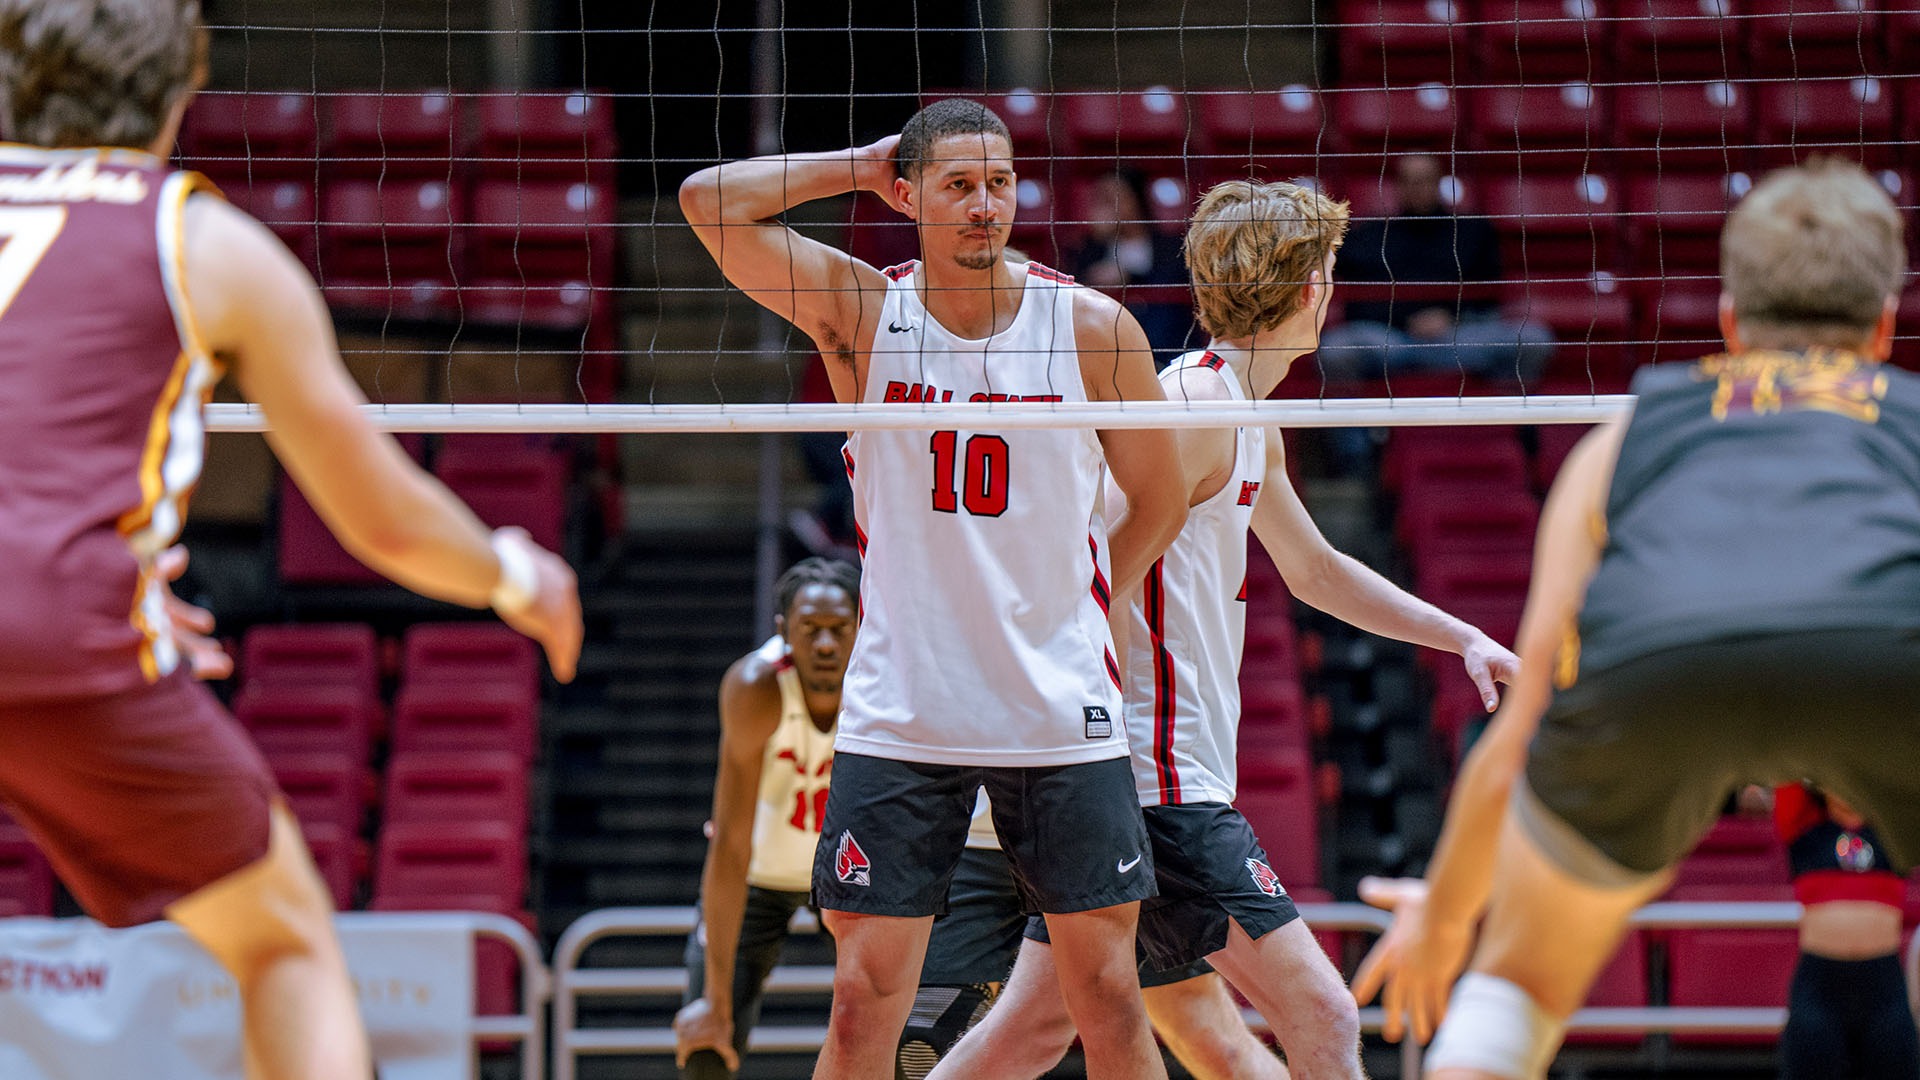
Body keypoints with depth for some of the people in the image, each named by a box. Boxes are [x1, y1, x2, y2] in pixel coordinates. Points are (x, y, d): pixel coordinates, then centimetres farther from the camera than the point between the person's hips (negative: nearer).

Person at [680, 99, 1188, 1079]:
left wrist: (1070, 620, 8)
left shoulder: (1093, 329, -2)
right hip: (898, 714, 0)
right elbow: (709, 202, -11)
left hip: (1064, 713, 0)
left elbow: (1159, 503, 10)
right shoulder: (860, 311, -1)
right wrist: (860, 168, -4)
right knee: (863, 998, -1)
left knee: (1107, 993, 2)